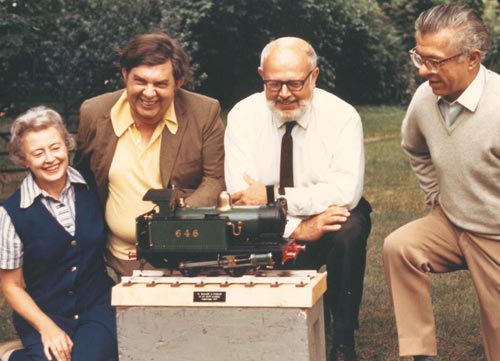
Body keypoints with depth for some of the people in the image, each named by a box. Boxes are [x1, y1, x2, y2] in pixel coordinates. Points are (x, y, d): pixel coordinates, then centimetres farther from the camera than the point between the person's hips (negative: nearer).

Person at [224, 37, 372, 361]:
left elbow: (347, 191, -23)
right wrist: (297, 228, -28)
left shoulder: (341, 115, -10)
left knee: (349, 231, -33)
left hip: (329, 221, -1)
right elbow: (240, 195, -15)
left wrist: (274, 197, -28)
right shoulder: (243, 116, -6)